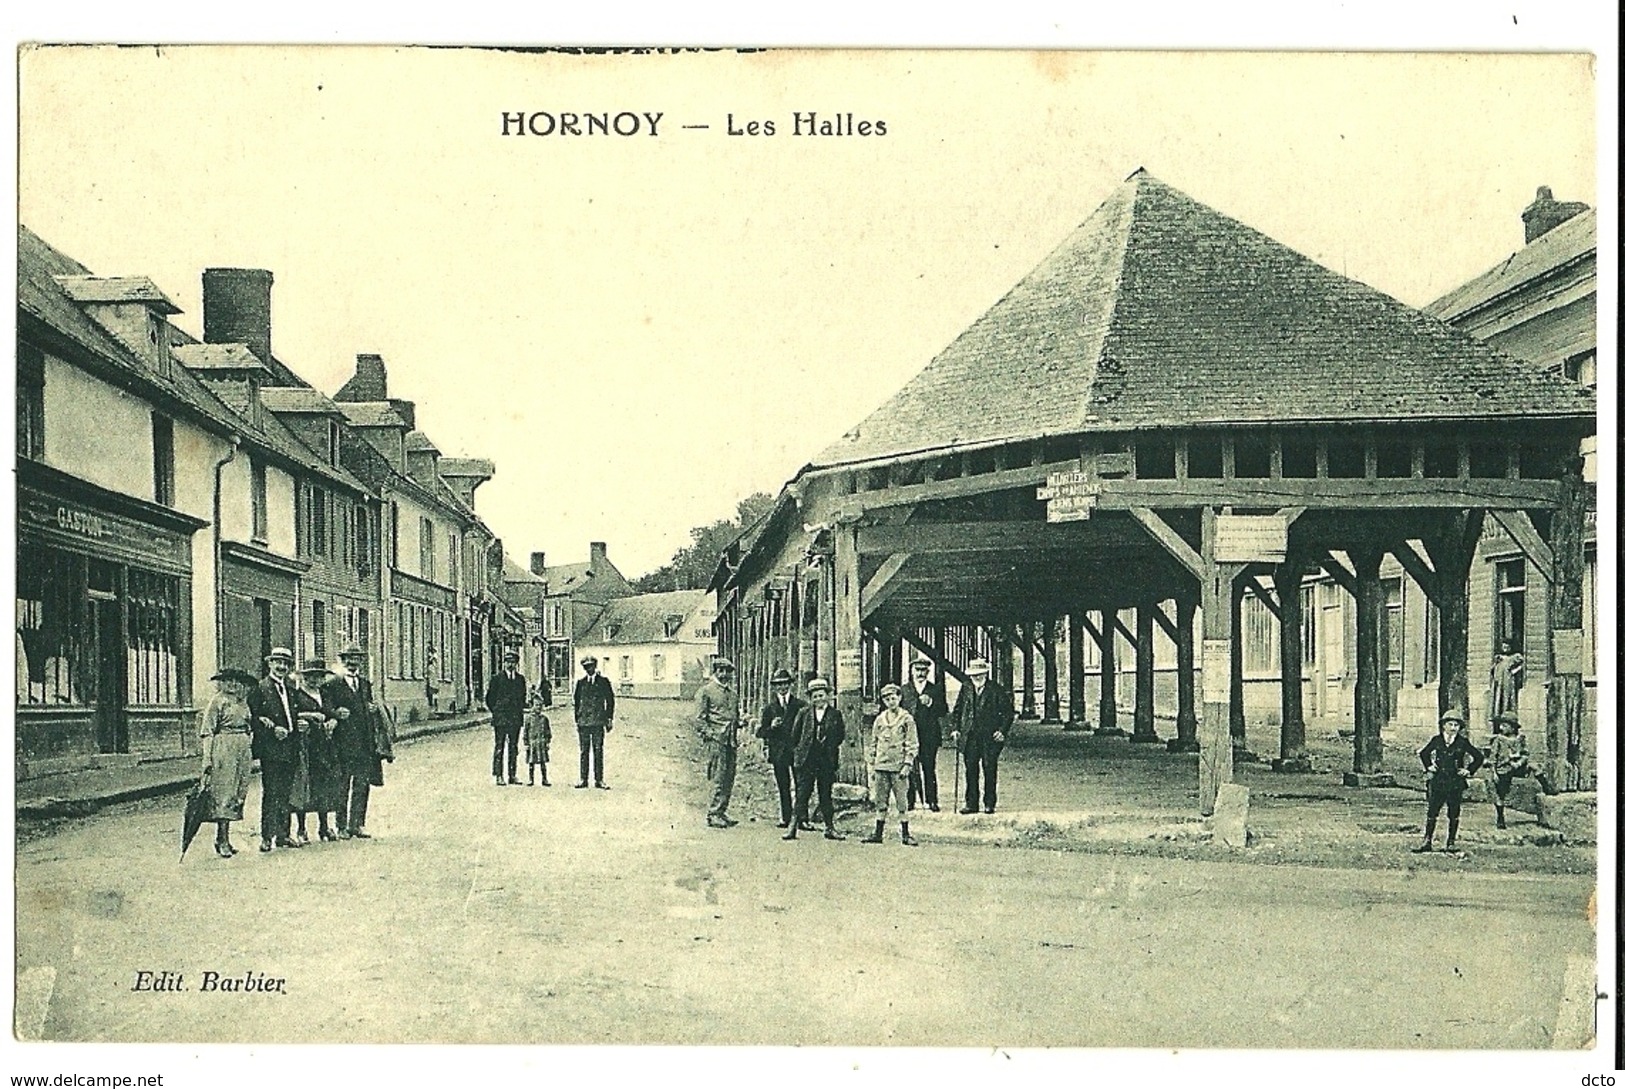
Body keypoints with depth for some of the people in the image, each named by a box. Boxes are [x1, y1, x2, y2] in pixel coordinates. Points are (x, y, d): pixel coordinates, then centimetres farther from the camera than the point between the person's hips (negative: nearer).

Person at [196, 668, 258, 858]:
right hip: (223, 748, -7)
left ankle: (222, 839, 12)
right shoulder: (217, 701, -3)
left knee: (237, 794, 6)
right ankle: (223, 841, -9)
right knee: (223, 792, -8)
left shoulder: (243, 701, 16)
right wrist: (207, 758, -14)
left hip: (243, 749, 7)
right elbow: (207, 732, -7)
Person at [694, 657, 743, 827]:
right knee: (719, 778, -10)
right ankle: (713, 814, -6)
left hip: (731, 741, 7)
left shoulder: (733, 693, 20)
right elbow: (698, 719, -5)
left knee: (729, 778, 6)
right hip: (715, 740, -7)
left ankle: (721, 812, 13)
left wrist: (736, 739, 14)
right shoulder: (706, 691, -1)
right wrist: (711, 734, -13)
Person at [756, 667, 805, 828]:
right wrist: (771, 727, -11)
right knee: (783, 787, 5)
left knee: (796, 786, -12)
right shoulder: (769, 708, 11)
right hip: (778, 752, 2)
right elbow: (760, 733, 9)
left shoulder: (800, 705, 7)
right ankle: (785, 818, 11)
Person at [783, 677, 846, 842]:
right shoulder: (804, 713, 6)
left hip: (827, 761, 0)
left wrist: (829, 745, -3)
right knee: (802, 794, 0)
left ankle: (829, 827, 12)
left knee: (826, 795, 7)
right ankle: (795, 825, 3)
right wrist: (798, 752, 3)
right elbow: (794, 735, 8)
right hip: (806, 760, 0)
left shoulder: (835, 714, 5)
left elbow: (841, 735, 6)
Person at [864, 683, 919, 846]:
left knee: (902, 802, -3)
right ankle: (878, 833, 12)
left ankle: (906, 835, 2)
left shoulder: (907, 719, -1)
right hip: (881, 766, 4)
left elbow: (913, 745, -3)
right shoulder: (879, 719, 11)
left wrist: (907, 764, -11)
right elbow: (873, 743, 16)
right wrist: (871, 764, 11)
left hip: (899, 767, -4)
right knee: (880, 802, 7)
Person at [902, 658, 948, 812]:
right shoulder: (904, 689, 13)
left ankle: (931, 801, 1)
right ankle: (911, 800, 1)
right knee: (911, 769, -3)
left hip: (929, 736, 0)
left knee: (929, 769, -2)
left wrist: (931, 702, -9)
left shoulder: (936, 689, 13)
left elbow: (944, 712, 5)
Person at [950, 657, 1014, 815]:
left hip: (990, 737, -3)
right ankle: (971, 803, 7)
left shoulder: (996, 691, -1)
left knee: (990, 771, 0)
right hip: (970, 737, 3)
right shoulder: (965, 690, 9)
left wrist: (1003, 731, -7)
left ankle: (989, 804, 7)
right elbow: (957, 711, 17)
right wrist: (956, 729, 6)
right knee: (971, 770, 2)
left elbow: (1009, 712, 1)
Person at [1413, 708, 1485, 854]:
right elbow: (1423, 753, 21)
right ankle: (1427, 841, 7)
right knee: (1432, 811, 1)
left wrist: (1468, 770, 2)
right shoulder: (1436, 740, 4)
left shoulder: (1463, 742, -1)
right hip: (1438, 781, 1)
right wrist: (1428, 767, 10)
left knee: (1454, 814, 5)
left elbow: (1479, 757, 7)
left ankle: (1451, 842, 14)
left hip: (1456, 783, -1)